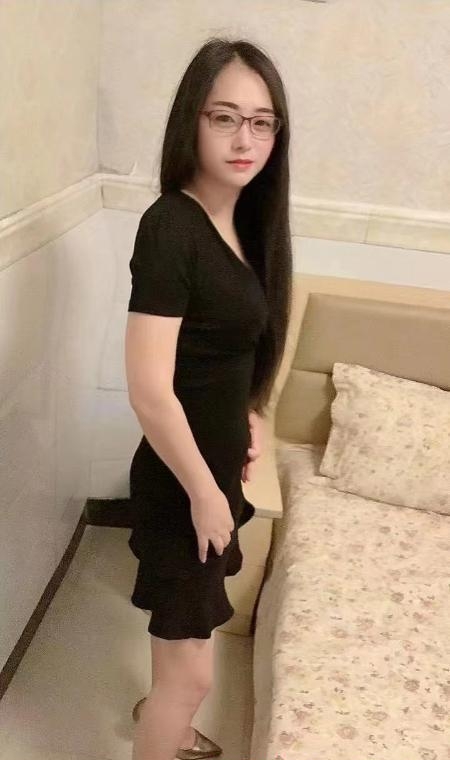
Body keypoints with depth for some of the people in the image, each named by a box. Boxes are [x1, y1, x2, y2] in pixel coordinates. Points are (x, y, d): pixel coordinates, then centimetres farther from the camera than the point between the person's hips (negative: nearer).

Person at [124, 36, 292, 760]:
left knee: (182, 626, 30)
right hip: (181, 478, -9)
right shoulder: (170, 226, -25)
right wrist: (203, 491, -18)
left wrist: (245, 415, 9)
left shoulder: (240, 220, 2)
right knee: (191, 672, 6)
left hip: (216, 463, 9)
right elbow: (149, 392, -27)